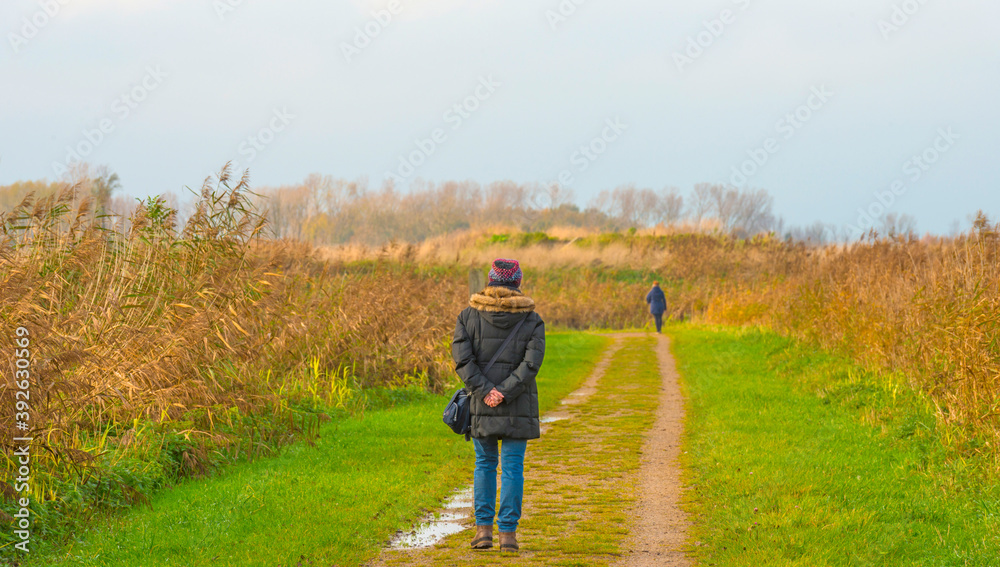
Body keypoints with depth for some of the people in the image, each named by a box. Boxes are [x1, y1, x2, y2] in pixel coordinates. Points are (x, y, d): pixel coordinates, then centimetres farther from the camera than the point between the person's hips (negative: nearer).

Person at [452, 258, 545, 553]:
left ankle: (483, 528, 8)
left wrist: (484, 391, -12)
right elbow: (532, 362, -12)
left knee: (485, 463, 14)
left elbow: (462, 357, -9)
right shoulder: (532, 320, -2)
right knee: (512, 466, 4)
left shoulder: (469, 315, 1)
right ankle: (508, 532, 2)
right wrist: (504, 393, -15)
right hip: (519, 407, -1)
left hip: (481, 405, 1)